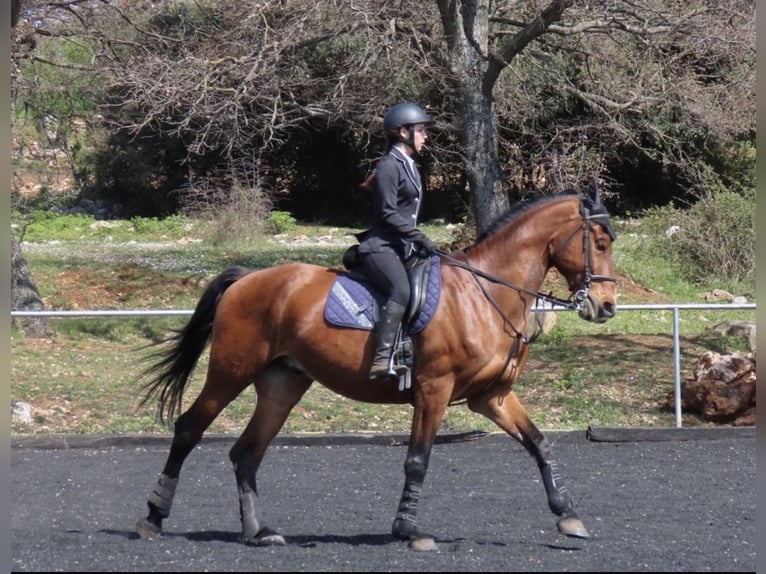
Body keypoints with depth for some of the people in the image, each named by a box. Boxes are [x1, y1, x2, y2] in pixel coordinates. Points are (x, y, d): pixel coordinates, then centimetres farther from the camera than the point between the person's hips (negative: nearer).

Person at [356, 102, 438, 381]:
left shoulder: (409, 166, 19)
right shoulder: (389, 166, -10)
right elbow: (388, 214, -17)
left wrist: (418, 240, 15)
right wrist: (419, 237, -20)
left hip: (403, 247, 11)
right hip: (381, 248, -11)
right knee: (401, 291, -33)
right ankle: (381, 360, -43)